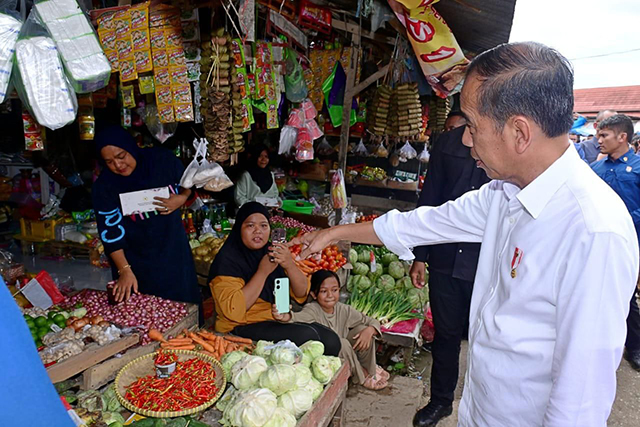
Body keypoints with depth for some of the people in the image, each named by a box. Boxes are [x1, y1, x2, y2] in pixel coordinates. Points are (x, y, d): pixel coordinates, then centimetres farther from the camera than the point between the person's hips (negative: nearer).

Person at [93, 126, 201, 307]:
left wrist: (181, 198, -15)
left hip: (173, 253, 1)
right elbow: (111, 233, -13)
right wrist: (124, 271, -19)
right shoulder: (104, 186, -13)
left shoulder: (163, 160, -11)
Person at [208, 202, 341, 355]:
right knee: (307, 336, -25)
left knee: (331, 340, -14)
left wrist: (289, 264, -15)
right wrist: (263, 272, -22)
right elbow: (233, 311, -22)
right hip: (243, 328, -6)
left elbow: (301, 295, 3)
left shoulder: (272, 252, 9)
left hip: (279, 321, 6)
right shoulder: (228, 259, -9)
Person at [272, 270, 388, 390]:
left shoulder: (344, 310, -5)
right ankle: (363, 377, -6)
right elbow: (300, 317, -44)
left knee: (362, 329, -12)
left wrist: (369, 330, -23)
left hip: (343, 355, 5)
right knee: (342, 343, -31)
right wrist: (285, 317, -67)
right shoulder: (312, 310, -20)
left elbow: (373, 322, 1)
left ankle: (370, 369, 7)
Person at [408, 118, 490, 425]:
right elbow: (429, 200, 7)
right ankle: (440, 400, 39)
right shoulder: (448, 143, 4)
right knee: (445, 335, 17)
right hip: (445, 261, 3)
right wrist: (419, 257, 7)